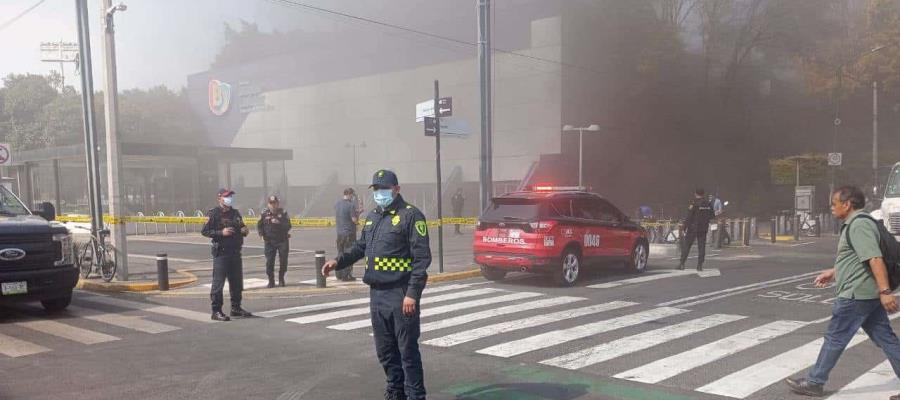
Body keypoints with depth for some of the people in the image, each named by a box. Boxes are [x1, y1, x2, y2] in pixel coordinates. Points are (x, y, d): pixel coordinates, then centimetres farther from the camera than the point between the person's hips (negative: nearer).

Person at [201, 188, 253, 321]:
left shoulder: (235, 213, 15)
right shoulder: (213, 214, -5)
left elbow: (241, 227, 26)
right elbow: (205, 231, -10)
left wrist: (244, 231, 4)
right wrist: (221, 232, -20)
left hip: (235, 252, 7)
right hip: (221, 253, -7)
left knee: (237, 282, 13)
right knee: (218, 283, -5)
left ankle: (236, 308, 24)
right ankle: (216, 311, 0)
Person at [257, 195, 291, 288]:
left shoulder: (283, 213, -1)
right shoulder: (264, 213, 3)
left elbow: (288, 226, -8)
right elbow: (259, 225, 12)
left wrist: (279, 223, -24)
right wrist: (262, 235, -3)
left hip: (282, 241, 0)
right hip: (269, 241, 0)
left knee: (283, 261, 1)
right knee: (269, 261, -3)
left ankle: (281, 279, 20)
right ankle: (271, 281, 7)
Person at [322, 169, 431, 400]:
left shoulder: (411, 216, -9)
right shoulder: (372, 217, 15)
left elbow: (422, 258, -14)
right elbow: (361, 247, 25)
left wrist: (412, 293, -20)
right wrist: (339, 262, 7)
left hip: (401, 294, -7)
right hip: (377, 294, 8)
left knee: (408, 350, -2)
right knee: (385, 350, 16)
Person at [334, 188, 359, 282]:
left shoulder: (337, 204, 7)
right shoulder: (351, 205, -15)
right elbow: (355, 220, -16)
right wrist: (358, 214, 2)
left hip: (339, 232, 7)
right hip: (349, 233, -7)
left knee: (340, 253, 16)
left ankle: (339, 274, 21)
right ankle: (346, 275, 0)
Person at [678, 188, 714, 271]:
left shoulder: (693, 203, -12)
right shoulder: (708, 203, 4)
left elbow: (689, 217, -14)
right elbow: (711, 216, 13)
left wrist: (684, 227, -8)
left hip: (693, 228, -4)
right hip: (703, 229, 4)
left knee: (686, 246, 3)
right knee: (701, 247, 6)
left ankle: (682, 264, 1)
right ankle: (700, 266, 3)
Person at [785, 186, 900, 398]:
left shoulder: (859, 224, -17)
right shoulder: (856, 224, 15)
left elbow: (875, 259, -27)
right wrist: (833, 273, 31)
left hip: (856, 294, -10)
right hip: (868, 294, 10)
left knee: (835, 338, 0)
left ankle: (814, 383, 10)